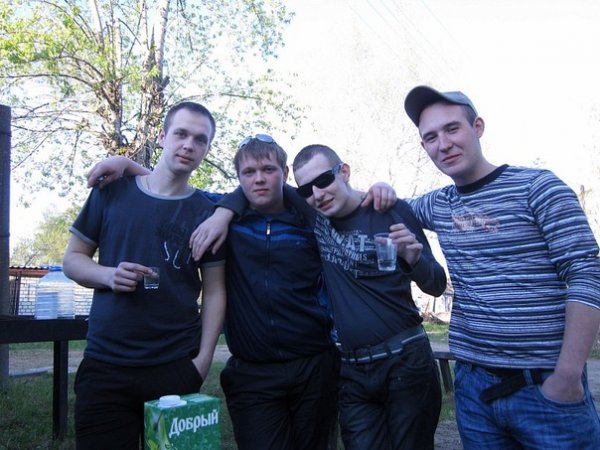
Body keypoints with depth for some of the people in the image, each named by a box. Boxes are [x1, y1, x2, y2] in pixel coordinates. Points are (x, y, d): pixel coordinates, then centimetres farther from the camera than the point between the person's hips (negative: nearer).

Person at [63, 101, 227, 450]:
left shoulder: (208, 212, 1)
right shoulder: (113, 191, 2)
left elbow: (214, 291, 1)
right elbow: (73, 259, 8)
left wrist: (204, 358, -8)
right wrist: (108, 275, -12)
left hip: (176, 368, 0)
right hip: (104, 366, 0)